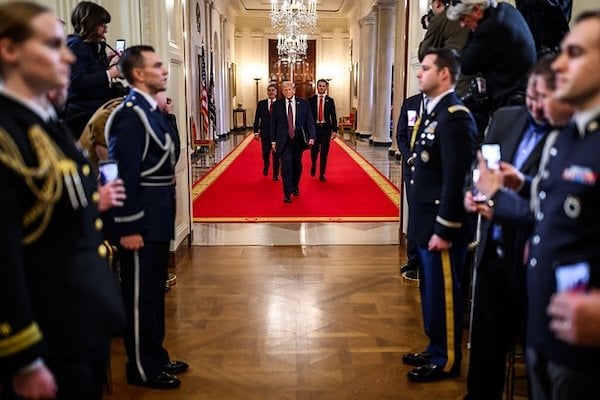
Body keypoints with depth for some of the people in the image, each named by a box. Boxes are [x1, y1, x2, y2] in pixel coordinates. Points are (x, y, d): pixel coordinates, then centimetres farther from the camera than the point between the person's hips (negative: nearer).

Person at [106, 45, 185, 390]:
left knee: (155, 291, 18)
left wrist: (167, 212, 17)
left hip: (158, 217, 10)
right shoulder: (130, 114, -17)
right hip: (142, 220, -10)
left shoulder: (153, 111, 12)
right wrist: (129, 228, -21)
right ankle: (142, 369, 18)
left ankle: (156, 357, 32)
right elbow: (125, 174, -21)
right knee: (140, 295, 4)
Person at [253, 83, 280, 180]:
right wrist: (256, 131, -2)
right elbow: (257, 119, 5)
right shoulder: (261, 104, 4)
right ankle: (266, 167, 41)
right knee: (265, 153, 11)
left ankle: (275, 174, 11)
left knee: (276, 154, 0)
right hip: (265, 133, 2)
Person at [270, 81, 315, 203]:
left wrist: (311, 137, -8)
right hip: (283, 141, -1)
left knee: (297, 165, 12)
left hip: (298, 140, 2)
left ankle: (295, 187, 34)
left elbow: (310, 121, 1)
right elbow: (273, 124, 4)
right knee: (286, 165, -9)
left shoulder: (303, 103, 2)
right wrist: (273, 140, 1)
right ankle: (287, 193, -2)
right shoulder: (277, 105, 2)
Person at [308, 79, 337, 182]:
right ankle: (313, 165, 32)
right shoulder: (311, 99, 3)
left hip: (326, 128, 1)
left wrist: (334, 130, -5)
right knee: (314, 150, -1)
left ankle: (322, 174, 10)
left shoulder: (330, 100, 5)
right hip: (314, 127, 0)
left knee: (324, 152, 1)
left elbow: (333, 116, 3)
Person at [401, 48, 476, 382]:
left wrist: (444, 230, -21)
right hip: (427, 222, 10)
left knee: (443, 295, 4)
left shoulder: (455, 117, -18)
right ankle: (436, 351, 34)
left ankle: (447, 361, 19)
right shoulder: (435, 112, 13)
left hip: (441, 227, -10)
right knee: (431, 292, 19)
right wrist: (426, 225, 17)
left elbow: (456, 179, -22)